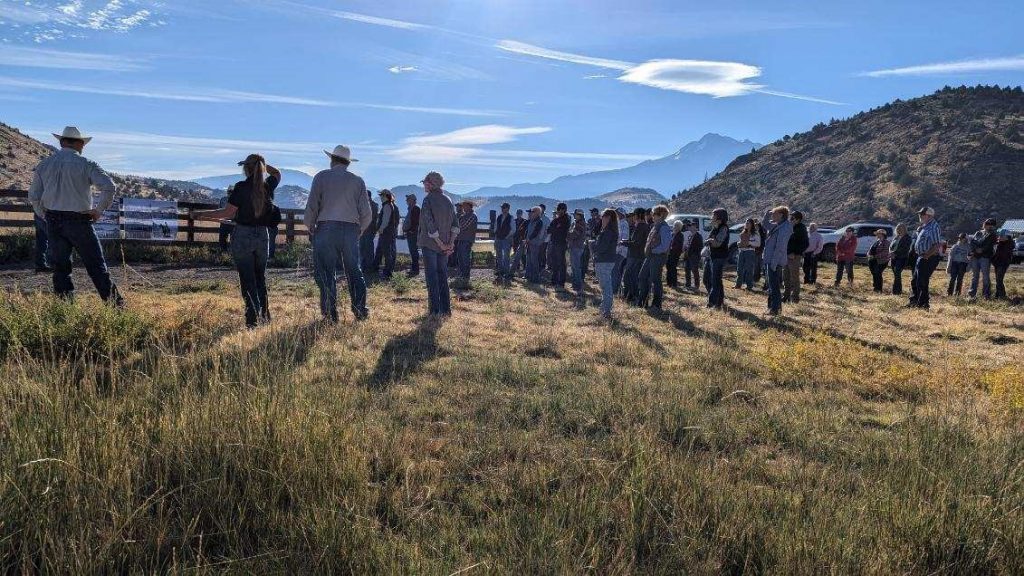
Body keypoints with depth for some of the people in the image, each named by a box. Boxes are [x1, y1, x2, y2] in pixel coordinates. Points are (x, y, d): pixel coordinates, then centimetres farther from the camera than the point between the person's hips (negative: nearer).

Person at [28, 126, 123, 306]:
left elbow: (33, 197, 8)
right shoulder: (85, 164, -6)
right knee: (96, 266, 0)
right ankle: (115, 303, 1)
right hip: (79, 221, -4)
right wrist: (98, 210, -7)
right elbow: (109, 187, -17)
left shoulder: (44, 165, 8)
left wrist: (46, 217, 17)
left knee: (60, 266, 11)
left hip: (53, 222, 4)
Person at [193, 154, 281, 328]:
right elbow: (277, 173, 24)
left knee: (247, 280, 1)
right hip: (263, 236, 4)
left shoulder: (242, 187, -11)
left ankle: (253, 318, -2)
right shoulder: (268, 186, 1)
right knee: (260, 278, 17)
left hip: (242, 236, -4)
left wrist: (201, 214, -3)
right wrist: (262, 164, 18)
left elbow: (227, 212, -12)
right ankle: (264, 315, 18)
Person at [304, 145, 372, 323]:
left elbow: (312, 206, -2)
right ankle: (360, 311, 8)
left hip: (326, 229, -2)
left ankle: (330, 315, 2)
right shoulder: (357, 181, 8)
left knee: (326, 274, 3)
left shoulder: (322, 176, 3)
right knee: (354, 271, 11)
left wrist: (310, 227, 13)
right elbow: (367, 213, 5)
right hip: (351, 230, 2)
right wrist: (359, 231, 20)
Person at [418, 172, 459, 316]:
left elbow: (430, 224, -18)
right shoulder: (448, 200, 10)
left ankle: (434, 310, -2)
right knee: (443, 276, 12)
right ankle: (445, 309, 14)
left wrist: (440, 243, -13)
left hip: (430, 244, -6)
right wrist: (451, 243, 3)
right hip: (444, 246, 6)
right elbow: (456, 224, 7)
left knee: (432, 277, -1)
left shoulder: (428, 199, -10)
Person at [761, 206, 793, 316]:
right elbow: (764, 224, 29)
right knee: (773, 285, 16)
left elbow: (780, 247, -22)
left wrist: (774, 262, -23)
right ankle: (776, 307, 25)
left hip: (775, 261, -10)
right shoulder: (776, 225, 11)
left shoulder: (784, 228, -17)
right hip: (770, 260, 10)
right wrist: (767, 214, 11)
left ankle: (775, 309, 0)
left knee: (774, 286, -5)